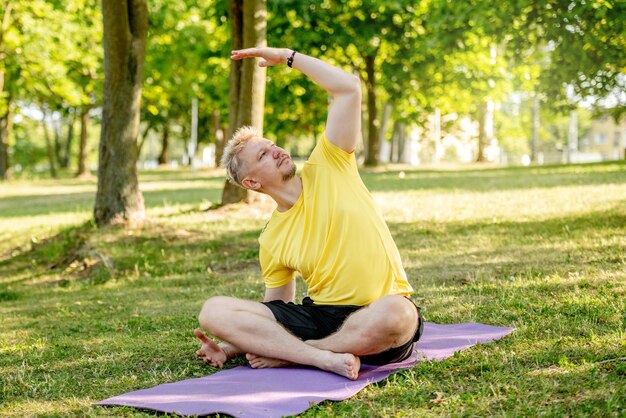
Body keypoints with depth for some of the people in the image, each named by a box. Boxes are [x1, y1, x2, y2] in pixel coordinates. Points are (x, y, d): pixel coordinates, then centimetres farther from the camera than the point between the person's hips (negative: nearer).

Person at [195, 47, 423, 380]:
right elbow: (277, 307, 17)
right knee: (213, 311, -15)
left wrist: (287, 56, 1)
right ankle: (327, 358, -29)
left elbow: (348, 87, -4)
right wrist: (229, 349, 3)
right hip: (319, 315, 3)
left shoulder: (327, 168, 3)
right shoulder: (271, 241, 10)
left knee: (394, 314, -42)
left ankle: (286, 356, -20)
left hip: (380, 316, -3)